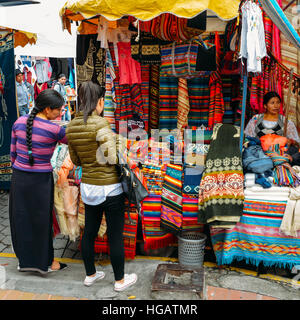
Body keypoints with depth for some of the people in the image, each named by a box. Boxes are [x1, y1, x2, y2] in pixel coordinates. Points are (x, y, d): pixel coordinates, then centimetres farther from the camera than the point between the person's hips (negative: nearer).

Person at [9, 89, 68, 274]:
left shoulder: (19, 122, -1)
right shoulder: (54, 130, -16)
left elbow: (13, 152, 6)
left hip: (19, 177, 5)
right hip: (41, 180, -5)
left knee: (21, 218, 17)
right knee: (42, 221, 10)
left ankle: (24, 260, 33)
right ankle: (46, 262, 26)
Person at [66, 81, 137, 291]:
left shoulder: (71, 126, 2)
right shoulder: (100, 123, -19)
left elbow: (76, 160, 11)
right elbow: (110, 159, -23)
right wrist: (116, 140, -7)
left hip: (88, 186, 7)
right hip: (110, 187, -7)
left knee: (90, 231, 19)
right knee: (115, 235, 8)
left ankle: (90, 275, 36)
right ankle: (120, 280, 23)